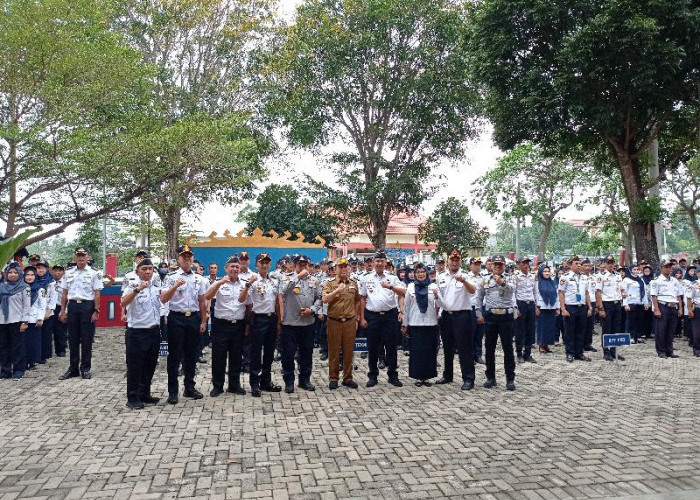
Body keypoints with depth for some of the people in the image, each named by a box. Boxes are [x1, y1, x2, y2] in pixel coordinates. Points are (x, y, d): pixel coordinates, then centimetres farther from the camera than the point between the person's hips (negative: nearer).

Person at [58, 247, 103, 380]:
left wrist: (96, 311, -10)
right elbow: (64, 294, 12)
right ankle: (73, 368, 17)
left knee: (87, 339, 2)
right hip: (72, 305, 4)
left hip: (87, 305, -3)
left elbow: (97, 294, -4)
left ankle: (86, 368, 11)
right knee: (73, 339, 8)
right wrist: (63, 311, 8)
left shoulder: (94, 274, -1)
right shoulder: (68, 273, 11)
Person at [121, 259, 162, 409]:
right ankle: (133, 398, 12)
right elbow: (123, 303, -29)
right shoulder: (132, 287, -10)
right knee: (135, 367, 2)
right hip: (137, 332, -6)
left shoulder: (156, 287, 9)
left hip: (154, 331, 6)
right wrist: (137, 289, -41)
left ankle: (144, 395, 27)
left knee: (150, 366, 14)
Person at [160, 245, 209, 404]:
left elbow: (202, 302, 10)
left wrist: (203, 321, 8)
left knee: (191, 355, 11)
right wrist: (175, 286, -27)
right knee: (175, 355, 2)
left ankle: (190, 387, 24)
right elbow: (163, 299, -13)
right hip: (176, 318, -3)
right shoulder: (171, 277, -3)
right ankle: (172, 391, 11)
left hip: (194, 318, 4)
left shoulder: (199, 279, 8)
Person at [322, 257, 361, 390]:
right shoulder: (330, 283, -1)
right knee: (334, 351, 4)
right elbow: (324, 300, -16)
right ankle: (333, 378, 15)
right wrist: (337, 290, -28)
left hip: (350, 322, 3)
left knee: (349, 351, 8)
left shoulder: (354, 284, 10)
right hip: (334, 322, -3)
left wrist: (356, 319, 14)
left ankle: (347, 378, 19)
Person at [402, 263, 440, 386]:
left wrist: (437, 296, -19)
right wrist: (404, 324, 5)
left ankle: (427, 376, 16)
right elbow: (406, 306, 5)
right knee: (416, 351, 3)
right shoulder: (410, 287, 3)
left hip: (430, 323, 0)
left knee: (430, 350, 4)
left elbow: (440, 305, 1)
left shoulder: (433, 286, 3)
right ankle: (418, 376, 13)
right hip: (415, 323, 0)